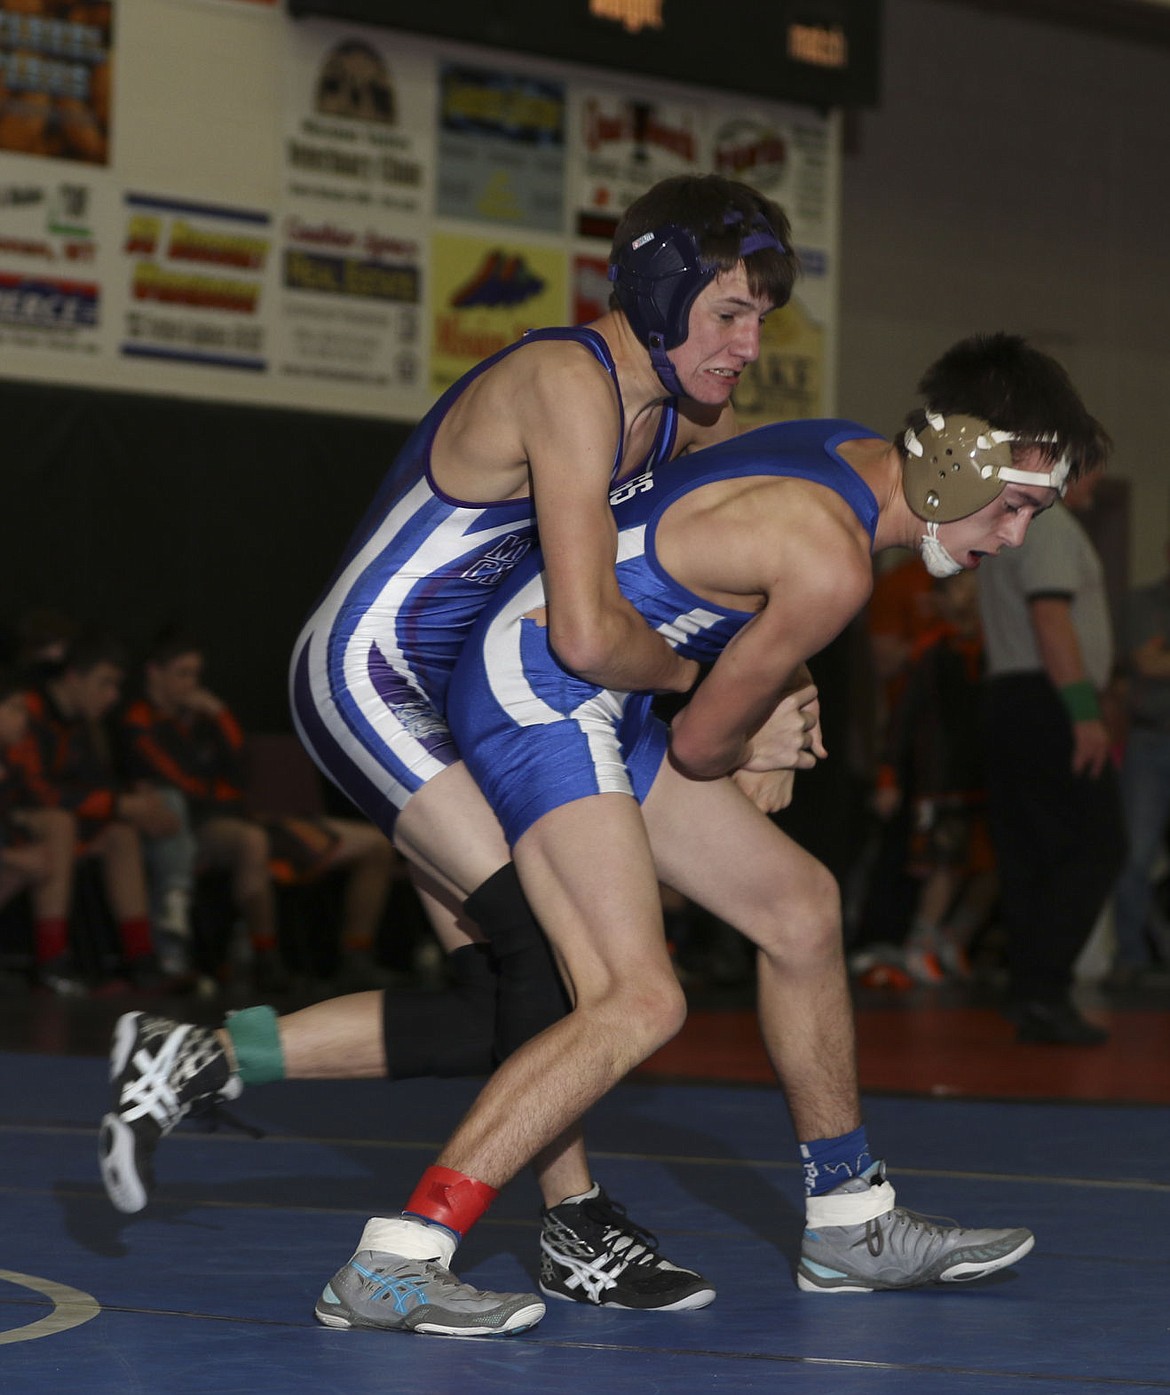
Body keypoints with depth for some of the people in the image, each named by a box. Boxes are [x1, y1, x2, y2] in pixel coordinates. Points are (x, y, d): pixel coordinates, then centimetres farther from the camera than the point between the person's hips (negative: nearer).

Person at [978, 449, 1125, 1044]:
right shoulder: (1049, 524, -9)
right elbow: (1051, 617, -20)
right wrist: (1084, 710, -24)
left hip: (1006, 698, 10)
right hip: (1047, 701, -10)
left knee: (1027, 855, 8)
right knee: (1095, 844, -11)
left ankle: (1030, 1001, 6)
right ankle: (1043, 986, -17)